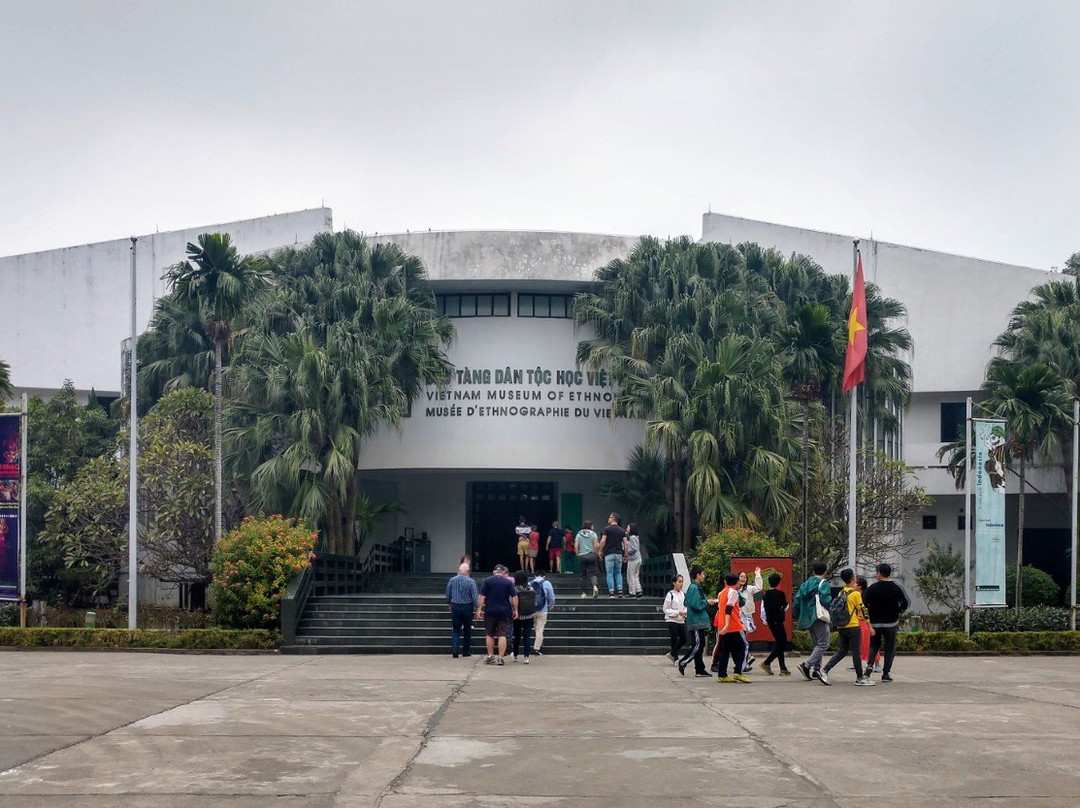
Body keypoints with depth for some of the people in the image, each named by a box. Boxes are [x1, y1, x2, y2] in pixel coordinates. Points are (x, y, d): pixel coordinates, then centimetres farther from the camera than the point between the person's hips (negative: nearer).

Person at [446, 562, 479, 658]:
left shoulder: (452, 580, 0)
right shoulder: (471, 581, -10)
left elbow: (448, 595, 9)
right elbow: (475, 596, -10)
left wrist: (449, 604, 24)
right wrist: (476, 607, 0)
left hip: (455, 607, 2)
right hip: (467, 607, -2)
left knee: (455, 629, 5)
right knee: (467, 629, 12)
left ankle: (454, 649, -13)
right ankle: (466, 651, 18)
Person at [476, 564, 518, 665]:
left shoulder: (487, 581, 0)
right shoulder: (508, 582, 0)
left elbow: (482, 596, -4)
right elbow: (514, 597, -1)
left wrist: (479, 609, -2)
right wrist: (515, 610, 6)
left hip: (490, 612, 1)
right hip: (504, 612, -1)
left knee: (490, 634, 14)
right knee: (502, 635, -1)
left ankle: (490, 657, 17)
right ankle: (500, 658, -6)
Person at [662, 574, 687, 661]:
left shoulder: (683, 594, 7)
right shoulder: (670, 595, -10)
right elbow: (666, 609, -10)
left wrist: (685, 612, -6)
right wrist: (678, 612, -19)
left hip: (681, 621, 6)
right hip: (672, 620, -6)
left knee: (683, 639, 6)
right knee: (674, 640, -3)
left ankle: (671, 654, 26)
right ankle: (676, 658, 9)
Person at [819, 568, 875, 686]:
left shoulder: (841, 593, 11)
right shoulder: (855, 593, -9)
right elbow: (862, 610, -8)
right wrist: (870, 626, -2)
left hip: (841, 627, 7)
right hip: (853, 626, -7)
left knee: (841, 651, 9)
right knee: (856, 652, 1)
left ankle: (824, 671, -3)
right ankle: (860, 678, 7)